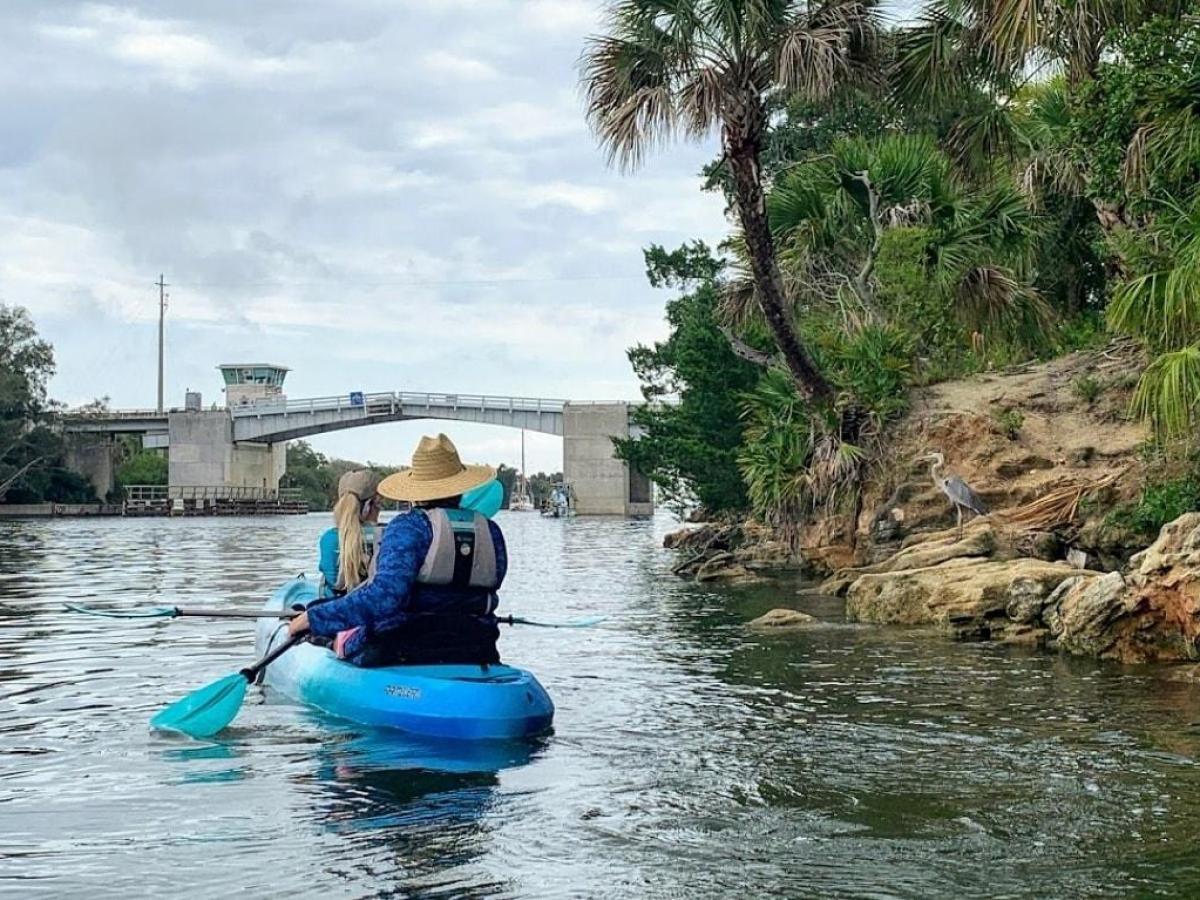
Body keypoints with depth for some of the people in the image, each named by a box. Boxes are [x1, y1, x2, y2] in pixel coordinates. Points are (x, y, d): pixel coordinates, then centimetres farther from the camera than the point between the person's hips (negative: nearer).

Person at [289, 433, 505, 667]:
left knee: (343, 637, 26)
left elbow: (385, 593, -28)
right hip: (474, 657, 5)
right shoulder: (491, 531, 2)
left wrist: (315, 617, -23)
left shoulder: (409, 527, -14)